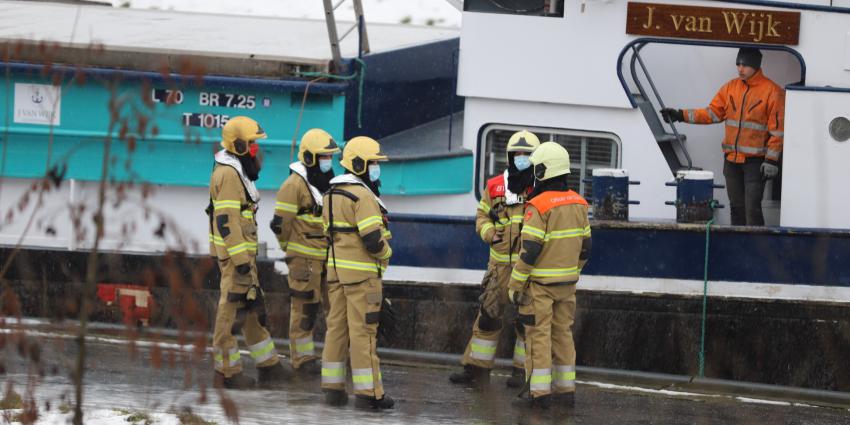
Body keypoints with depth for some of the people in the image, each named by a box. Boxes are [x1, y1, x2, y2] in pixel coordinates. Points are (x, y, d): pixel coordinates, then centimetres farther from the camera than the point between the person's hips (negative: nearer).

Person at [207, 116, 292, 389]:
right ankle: (226, 372, -1)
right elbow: (226, 221, -22)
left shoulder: (237, 172, 17)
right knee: (232, 308, -6)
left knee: (253, 308, 14)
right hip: (235, 253, -11)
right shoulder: (228, 174, -17)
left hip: (242, 252, 11)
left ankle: (268, 367, 19)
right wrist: (241, 260, -23)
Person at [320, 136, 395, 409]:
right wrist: (385, 253, -2)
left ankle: (333, 388, 12)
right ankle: (368, 392, -5)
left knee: (337, 326, 10)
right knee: (363, 331, -6)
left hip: (336, 268, 9)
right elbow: (373, 239, -20)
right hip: (361, 272, -9)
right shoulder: (363, 196, -16)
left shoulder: (331, 195, 13)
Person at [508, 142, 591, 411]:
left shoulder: (539, 206, -18)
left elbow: (530, 250, -20)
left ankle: (540, 393, -2)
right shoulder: (578, 204, 4)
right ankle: (566, 390, 15)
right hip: (567, 282, 6)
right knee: (563, 333, 13)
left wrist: (515, 285, -12)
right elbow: (584, 247, 10)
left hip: (540, 282, -6)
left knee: (538, 335, -1)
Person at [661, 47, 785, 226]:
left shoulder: (772, 92, -7)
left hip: (755, 161, -6)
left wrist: (771, 160, -13)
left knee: (752, 209, -12)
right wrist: (681, 115, 0)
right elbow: (712, 113, 10)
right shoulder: (730, 88, 10)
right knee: (736, 207, 10)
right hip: (732, 158, 6)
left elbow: (777, 129, -8)